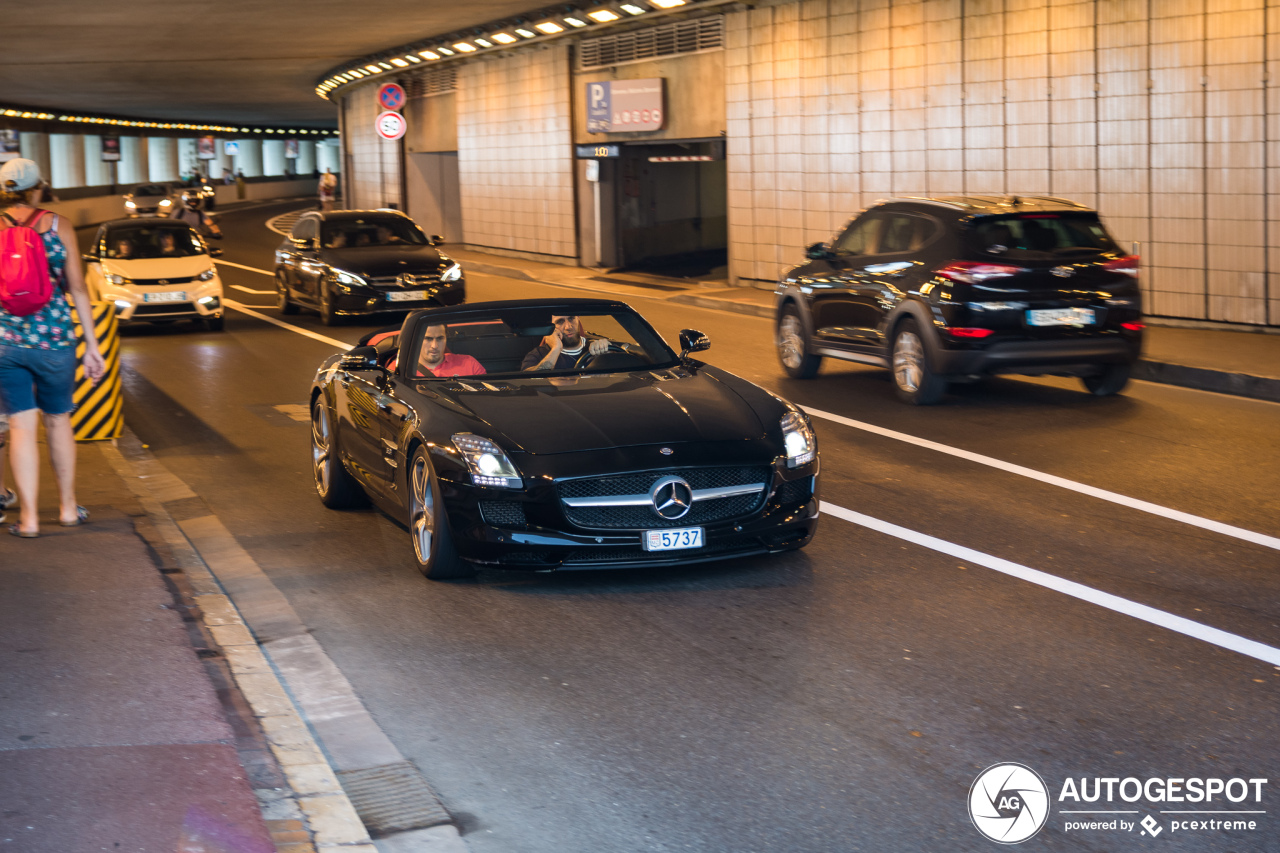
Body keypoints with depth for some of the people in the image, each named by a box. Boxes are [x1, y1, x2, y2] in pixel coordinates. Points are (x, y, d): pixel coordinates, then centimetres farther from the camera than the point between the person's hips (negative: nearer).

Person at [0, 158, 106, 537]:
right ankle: (68, 507, 25)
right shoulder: (58, 226, -1)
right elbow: (77, 288, -2)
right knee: (58, 421, 16)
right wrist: (92, 344, 2)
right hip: (54, 337, 0)